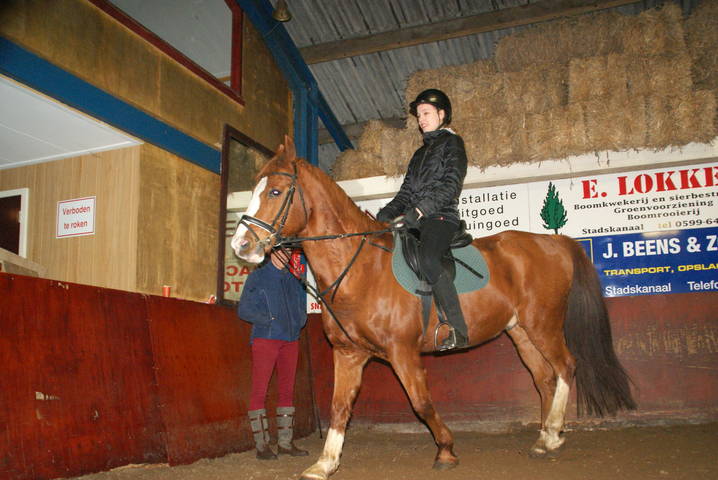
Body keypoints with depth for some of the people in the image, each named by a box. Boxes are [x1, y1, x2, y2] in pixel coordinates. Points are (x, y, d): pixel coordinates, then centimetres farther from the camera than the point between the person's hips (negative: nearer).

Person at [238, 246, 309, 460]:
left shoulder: (294, 279, 15)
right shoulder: (257, 277, 0)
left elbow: (302, 307, 22)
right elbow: (244, 310, -5)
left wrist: (300, 320, 1)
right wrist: (269, 320, -14)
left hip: (290, 340, 6)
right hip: (265, 340, -5)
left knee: (287, 391, 8)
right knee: (259, 391, -4)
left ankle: (285, 442, 16)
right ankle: (262, 444, 1)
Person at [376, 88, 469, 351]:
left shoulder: (452, 143, 5)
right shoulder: (420, 153, 29)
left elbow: (451, 185, -10)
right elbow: (407, 192, 21)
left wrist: (419, 210, -23)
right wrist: (385, 215, 3)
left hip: (441, 217, -9)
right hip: (417, 221, 9)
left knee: (427, 260, -35)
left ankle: (458, 330, -31)